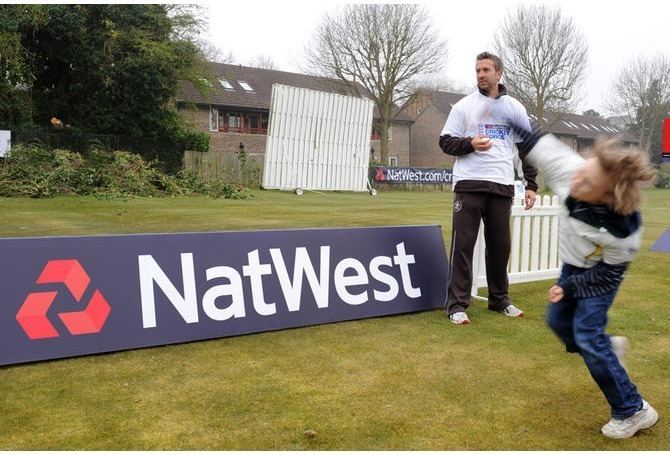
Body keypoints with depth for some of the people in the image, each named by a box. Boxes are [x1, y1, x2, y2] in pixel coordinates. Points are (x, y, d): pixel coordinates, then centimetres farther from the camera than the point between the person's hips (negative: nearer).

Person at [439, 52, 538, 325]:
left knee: (500, 244, 9)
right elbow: (445, 141, 5)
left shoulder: (515, 108, 13)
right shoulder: (464, 106, 7)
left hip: (502, 185, 3)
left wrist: (531, 185, 8)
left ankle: (499, 299, 23)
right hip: (469, 183, -2)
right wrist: (469, 144, -15)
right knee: (463, 244, -5)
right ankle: (457, 304, 0)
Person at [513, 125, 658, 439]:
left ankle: (633, 411, 5)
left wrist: (569, 288, -18)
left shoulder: (623, 231, -41)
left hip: (601, 274, -6)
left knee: (587, 335, -12)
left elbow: (609, 274, -22)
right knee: (558, 321, 15)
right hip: (574, 265, 7)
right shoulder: (570, 168, -34)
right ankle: (607, 347, 44)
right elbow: (535, 141, -19)